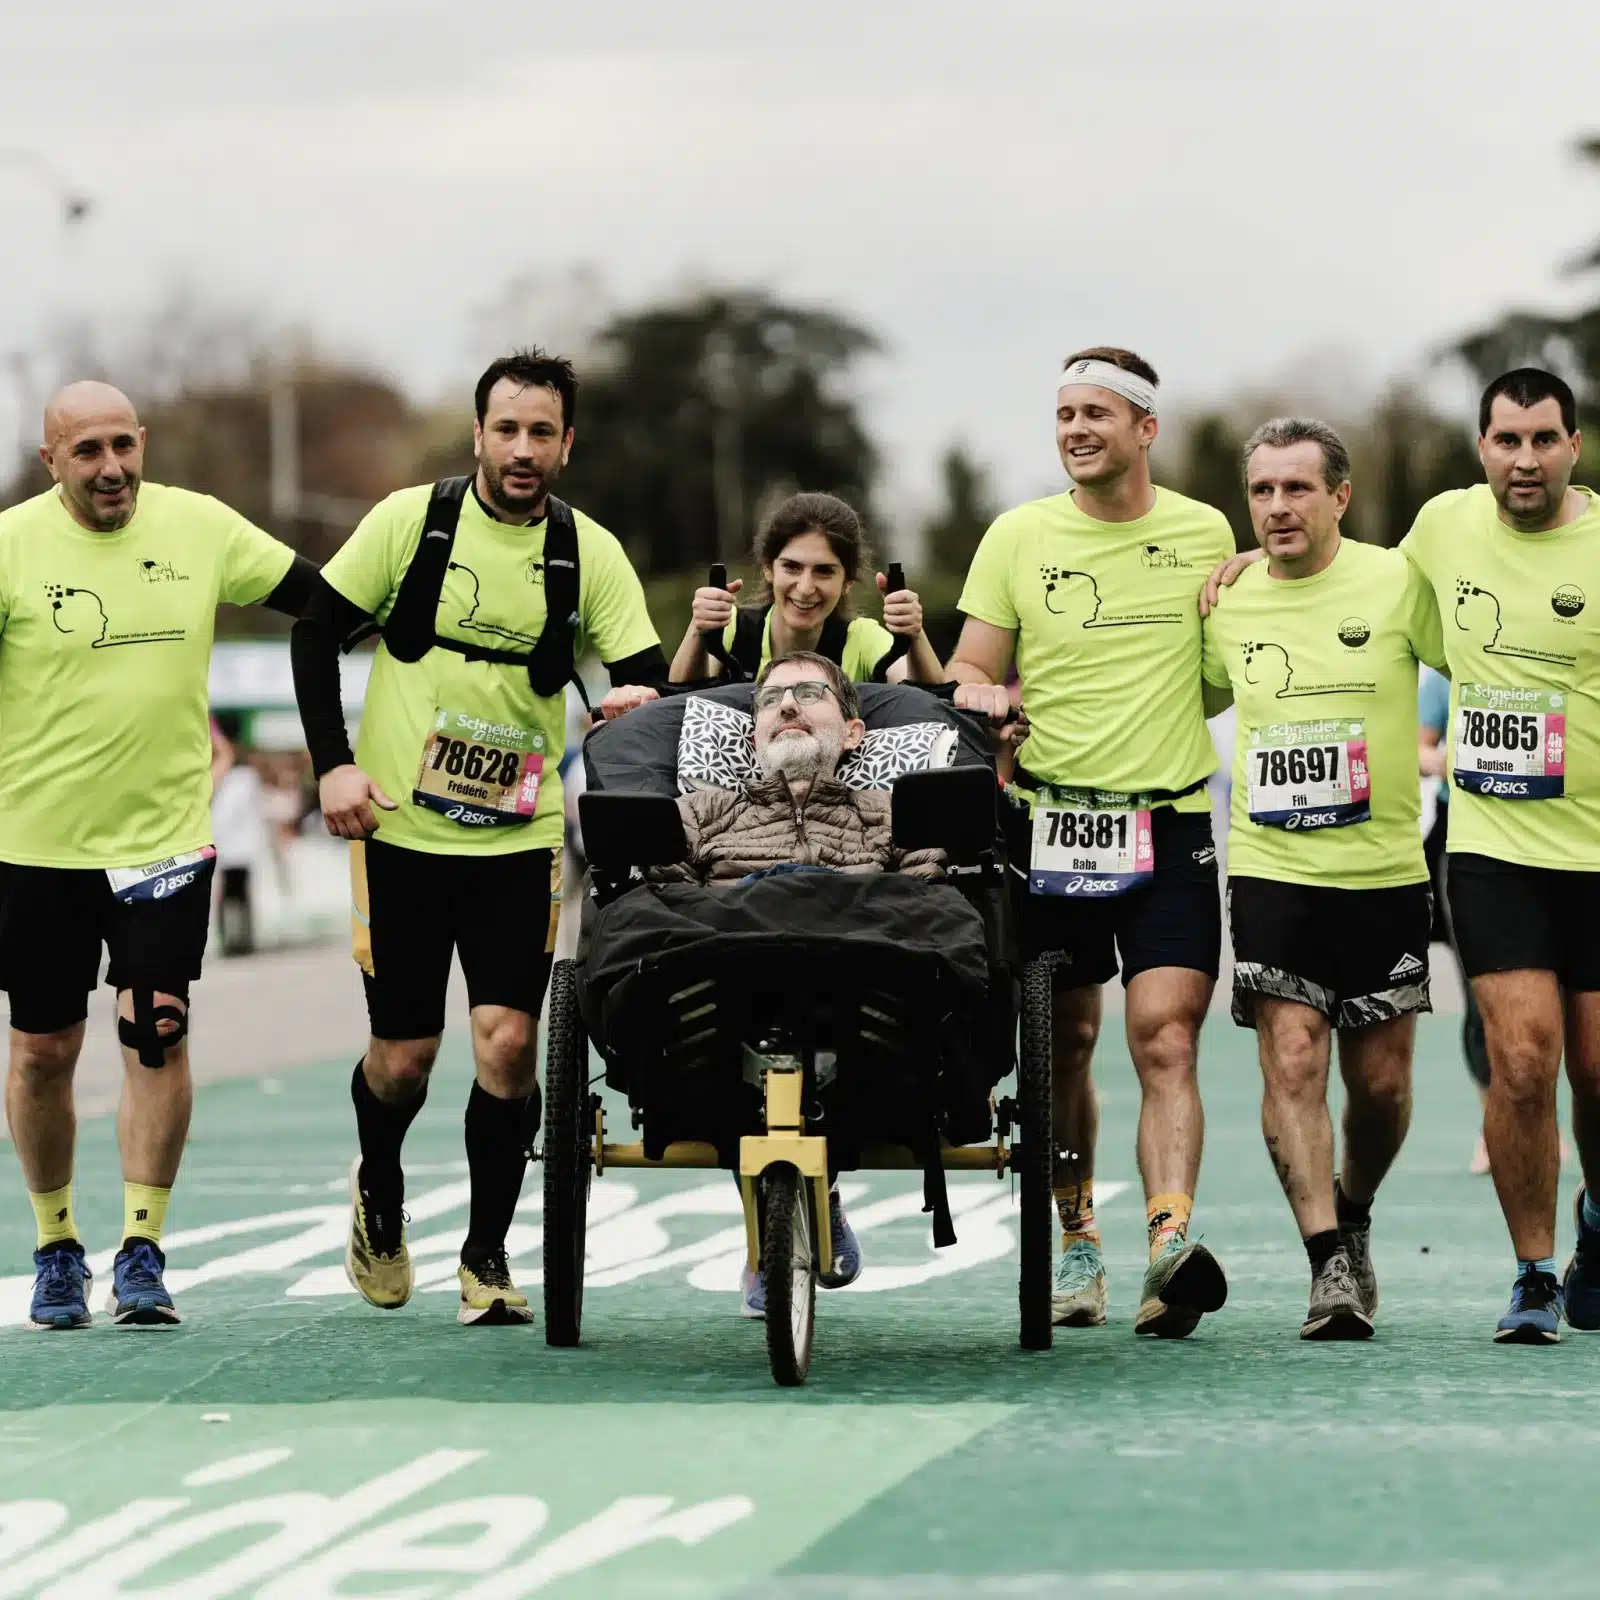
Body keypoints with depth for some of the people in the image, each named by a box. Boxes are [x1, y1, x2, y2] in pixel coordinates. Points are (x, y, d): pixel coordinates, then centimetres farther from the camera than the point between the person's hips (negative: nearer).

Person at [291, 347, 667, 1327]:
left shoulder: (590, 554, 0)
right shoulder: (410, 521, -2)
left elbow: (645, 678, 1)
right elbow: (318, 633, 4)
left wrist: (639, 700, -22)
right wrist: (333, 764, -4)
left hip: (519, 840, 1)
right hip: (401, 829, 0)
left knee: (509, 1041, -11)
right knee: (404, 1055, 4)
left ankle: (488, 1256, 3)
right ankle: (379, 1191, 37)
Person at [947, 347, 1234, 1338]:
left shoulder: (1205, 533, 7)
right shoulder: (1019, 538, 5)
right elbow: (971, 673, 9)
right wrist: (977, 693, -15)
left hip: (1170, 822, -1)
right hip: (1050, 820, 1)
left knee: (1165, 1040, -14)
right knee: (1063, 1045, 8)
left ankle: (1172, 1239, -26)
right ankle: (1075, 1243, 22)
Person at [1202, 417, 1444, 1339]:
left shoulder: (1397, 582, -3)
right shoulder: (1225, 602, 5)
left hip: (1385, 871, -1)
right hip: (1271, 871, 1)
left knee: (1381, 1081, 5)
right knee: (1292, 1060, -12)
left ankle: (1353, 1218, 32)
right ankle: (1330, 1264, -9)